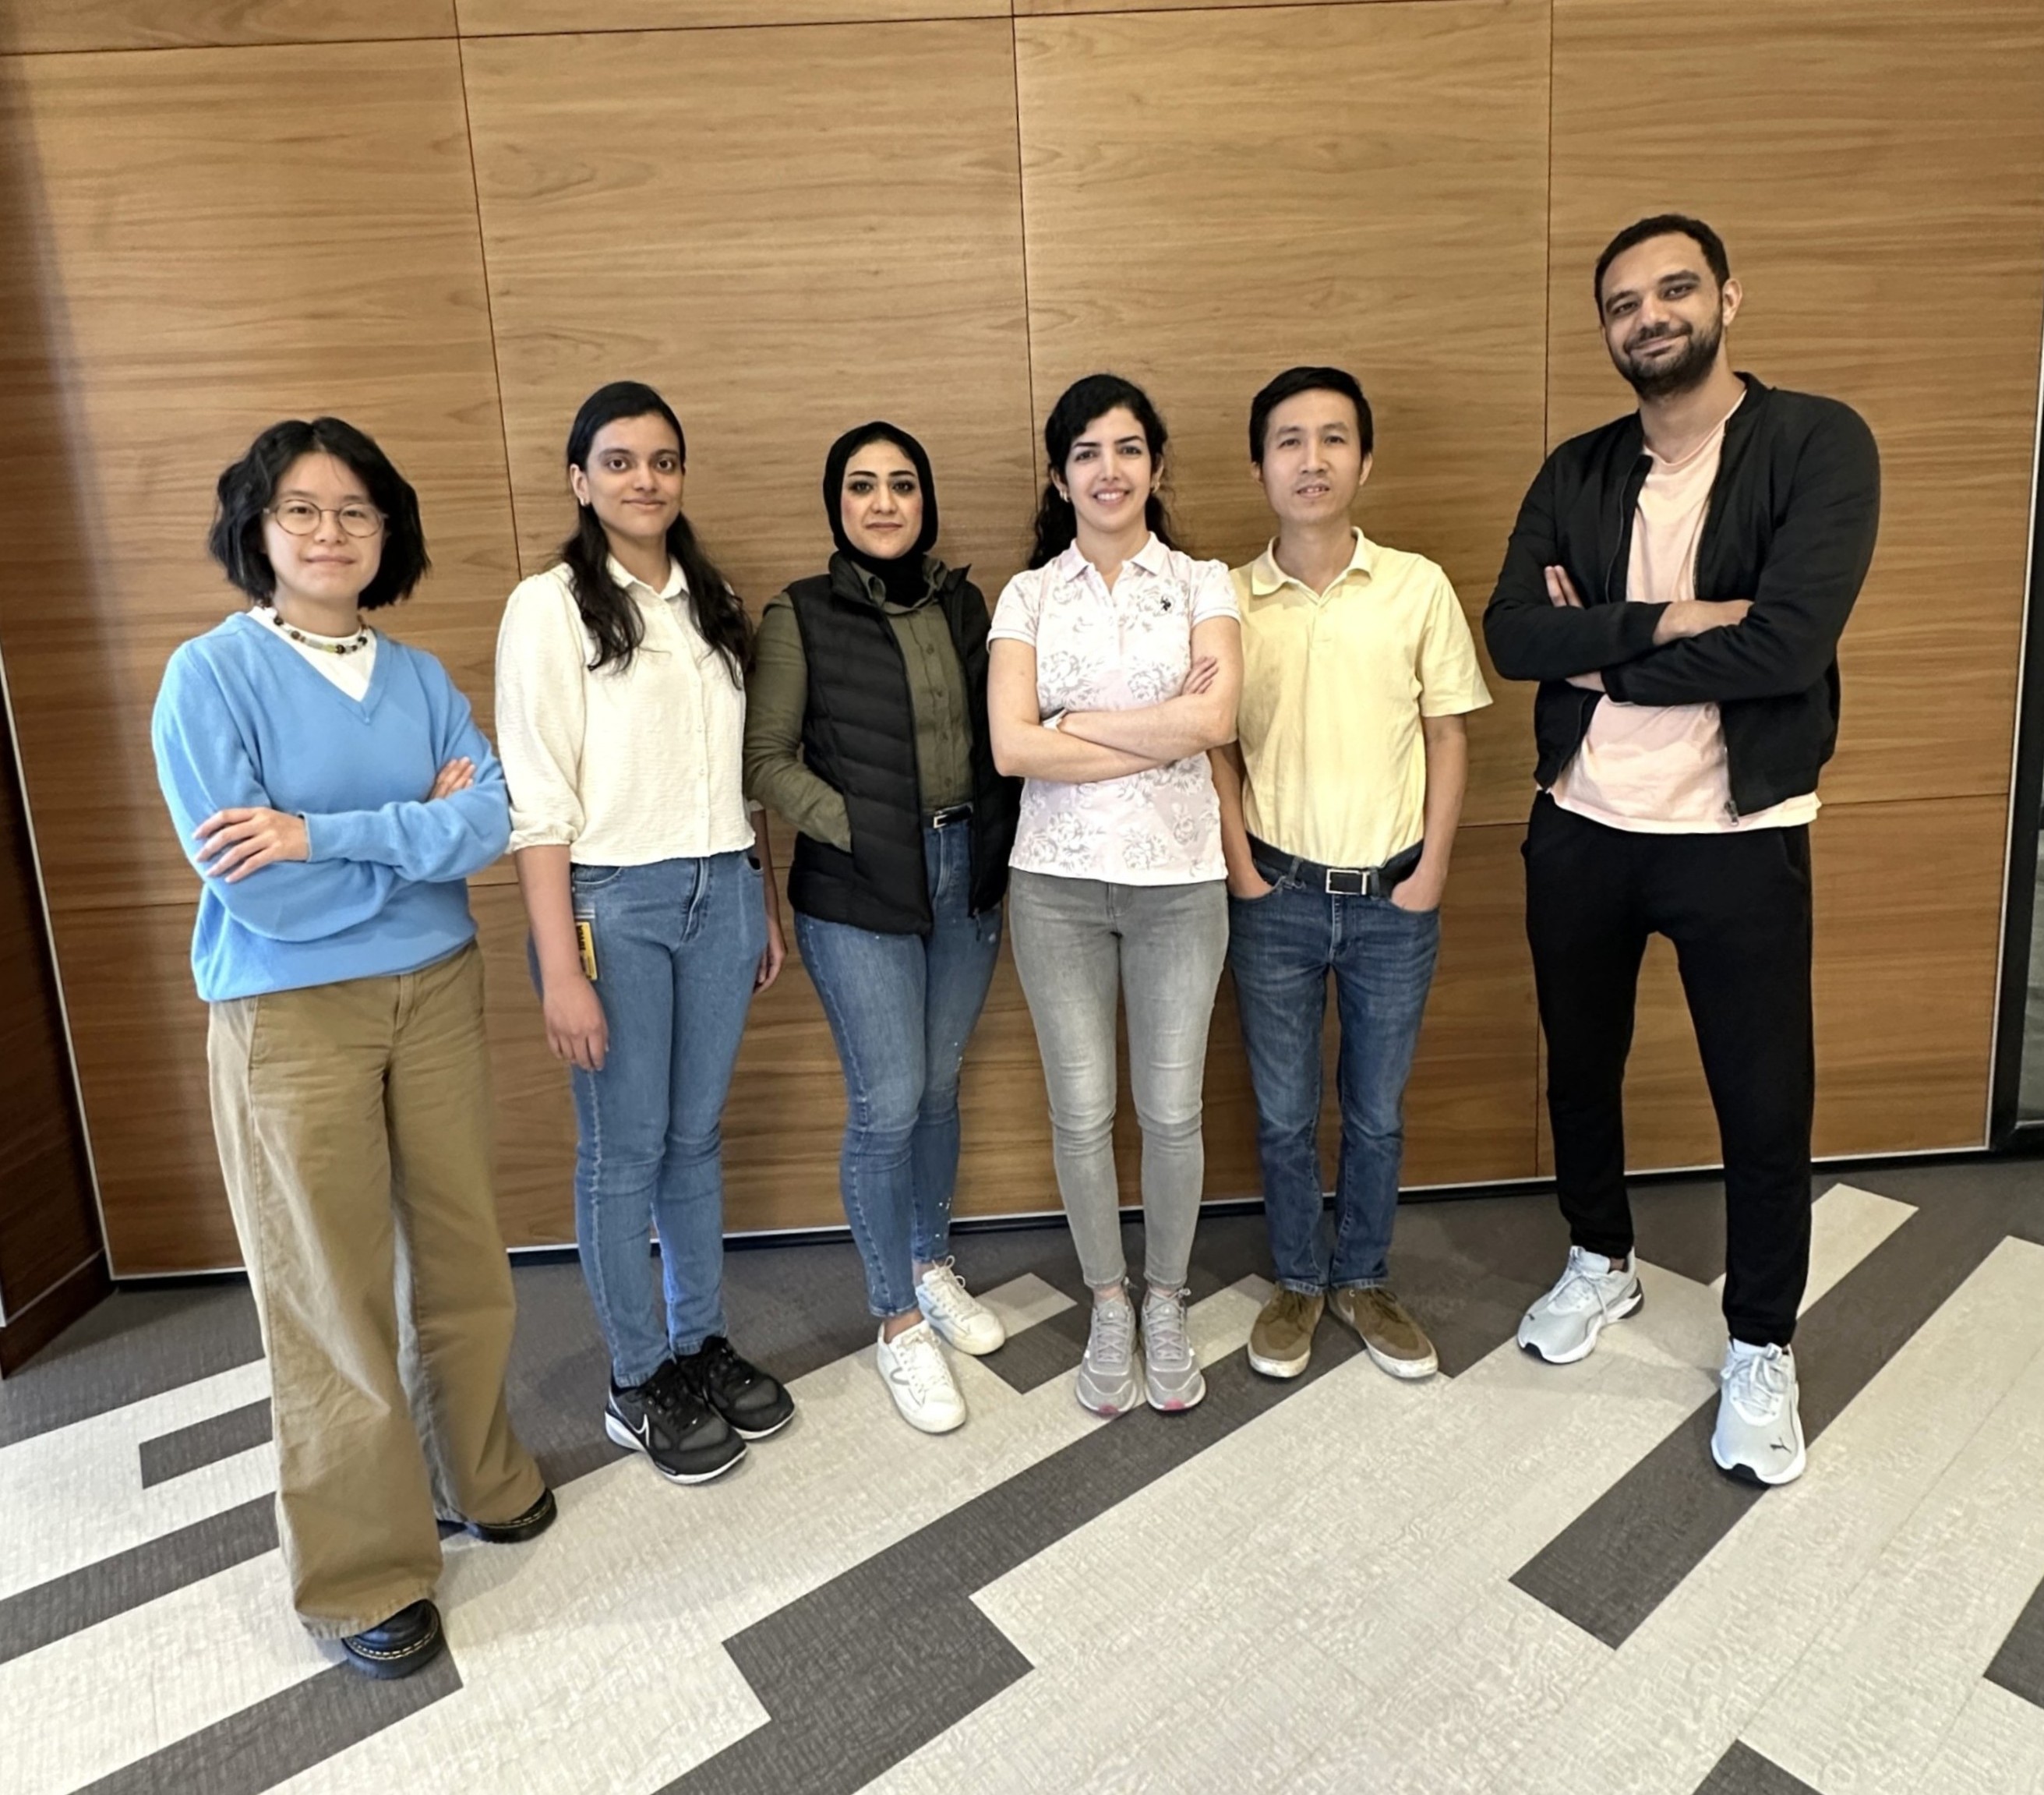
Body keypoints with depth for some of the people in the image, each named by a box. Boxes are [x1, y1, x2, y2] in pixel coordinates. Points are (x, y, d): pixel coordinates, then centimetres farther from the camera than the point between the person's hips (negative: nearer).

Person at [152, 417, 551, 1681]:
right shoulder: (209, 676, -8)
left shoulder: (422, 678, 5)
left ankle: (480, 1474, 38)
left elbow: (493, 821, -11)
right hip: (290, 1018, -4)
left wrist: (323, 832, -20)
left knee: (463, 1253, 13)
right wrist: (423, 828, -10)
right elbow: (257, 890, -18)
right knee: (333, 1291, 6)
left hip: (438, 991, 4)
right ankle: (365, 1575, 24)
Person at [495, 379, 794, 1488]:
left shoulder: (712, 603, 11)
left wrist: (766, 902, 13)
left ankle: (701, 1347, 30)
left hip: (722, 893, 5)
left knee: (698, 1136, 14)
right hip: (613, 903, -5)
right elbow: (536, 803, -11)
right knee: (625, 1151, 6)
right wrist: (561, 970, -14)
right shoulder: (550, 607, -6)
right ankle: (638, 1387, 22)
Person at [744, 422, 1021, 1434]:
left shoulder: (962, 603, 8)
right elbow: (766, 759, -5)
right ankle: (897, 1322, 18)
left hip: (967, 875, 4)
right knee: (886, 1105, -1)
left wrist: (997, 841, -1)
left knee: (939, 1088, 15)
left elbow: (994, 737, 10)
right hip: (858, 895, -4)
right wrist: (855, 828, -14)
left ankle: (931, 1268, 37)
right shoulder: (801, 616, -4)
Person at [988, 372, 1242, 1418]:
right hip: (1058, 880, 1)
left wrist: (1076, 721, -11)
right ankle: (1108, 1309, 29)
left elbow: (1215, 719, -13)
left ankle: (1167, 1306, 30)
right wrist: (1162, 733, -11)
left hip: (1179, 877, 0)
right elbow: (1012, 749, -10)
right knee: (1081, 1109, 8)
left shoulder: (1202, 584, 4)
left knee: (1172, 1108, 7)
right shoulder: (1028, 596, 4)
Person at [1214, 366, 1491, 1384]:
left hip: (1394, 898, 1)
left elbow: (1447, 735, 1)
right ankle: (1297, 1283, 32)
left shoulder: (1418, 587, -3)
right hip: (1277, 897, 0)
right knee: (1283, 1112, 11)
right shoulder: (1227, 599, -3)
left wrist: (1431, 872, -4)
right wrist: (1242, 873, -4)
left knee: (1378, 1111, 13)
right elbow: (1216, 749, 1)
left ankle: (1363, 1280, 34)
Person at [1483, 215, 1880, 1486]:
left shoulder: (1820, 443, -7)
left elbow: (1791, 642, -21)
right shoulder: (1577, 474, 5)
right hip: (1581, 831, 4)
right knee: (1581, 1067, 17)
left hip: (1739, 839, -3)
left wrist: (1600, 652, -12)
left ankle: (1762, 1346, 30)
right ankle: (1603, 1262, 42)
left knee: (1766, 1105, 6)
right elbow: (1513, 635, -9)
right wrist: (1669, 620, -20)